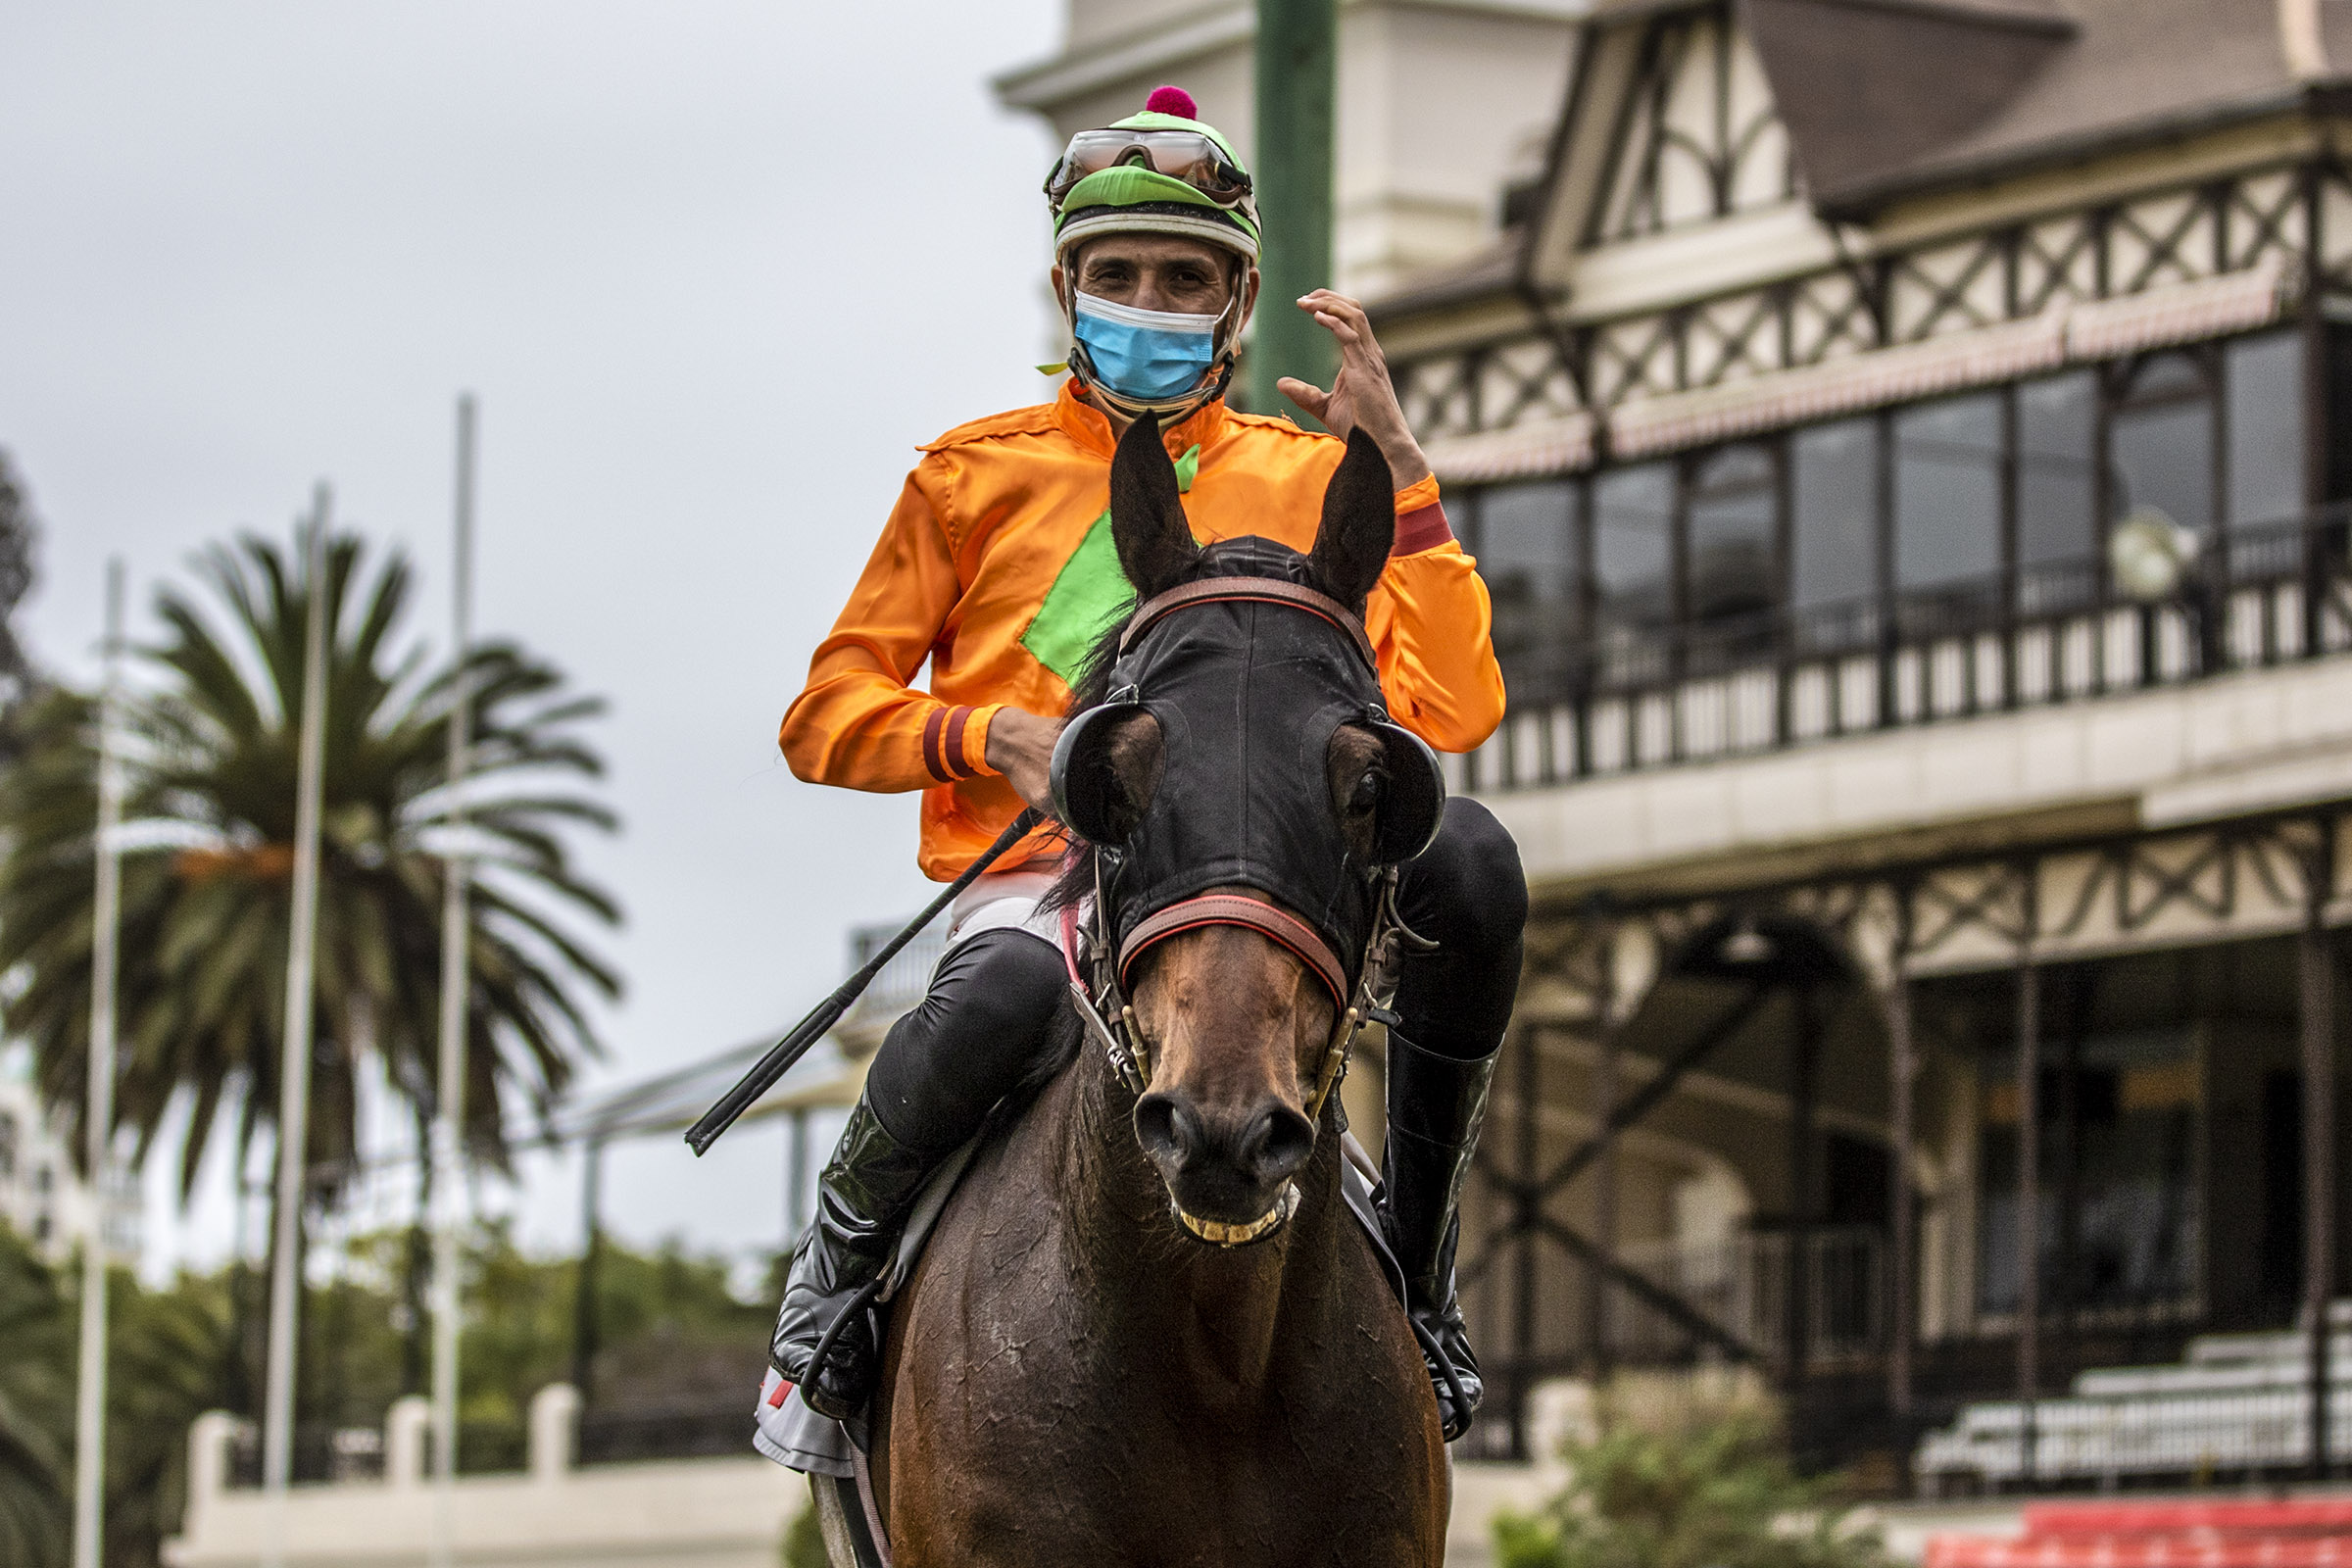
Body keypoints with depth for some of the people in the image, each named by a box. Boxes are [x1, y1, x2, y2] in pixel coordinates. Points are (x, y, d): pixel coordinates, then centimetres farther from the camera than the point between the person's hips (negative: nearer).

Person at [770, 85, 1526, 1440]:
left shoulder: (1303, 480, 15)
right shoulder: (977, 474, 13)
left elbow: (1450, 714, 2)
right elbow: (828, 719, 11)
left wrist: (1397, 464, -3)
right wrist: (998, 737, -8)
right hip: (1038, 876, -2)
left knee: (1467, 852, -30)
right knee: (999, 996, -41)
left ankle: (1417, 1266, -12)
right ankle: (843, 1250, -8)